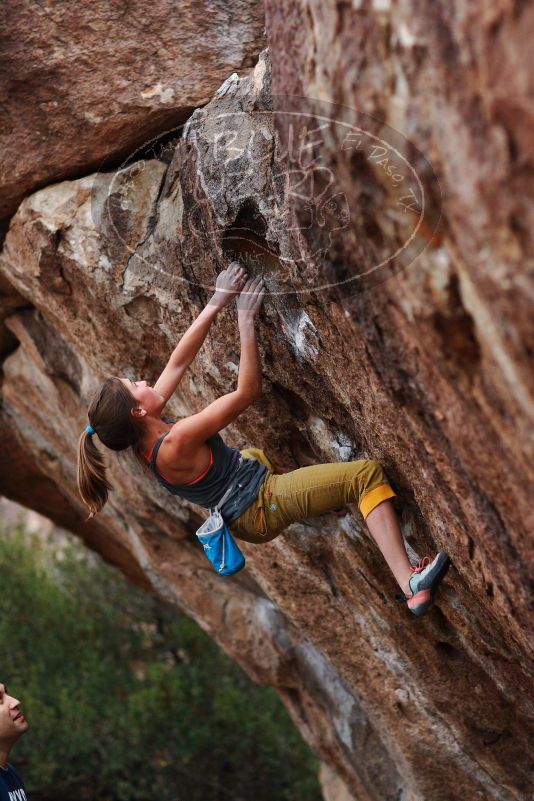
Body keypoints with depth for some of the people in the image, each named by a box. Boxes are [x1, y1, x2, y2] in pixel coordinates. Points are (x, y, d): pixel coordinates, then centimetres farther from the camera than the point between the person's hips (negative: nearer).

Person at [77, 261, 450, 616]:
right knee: (367, 473, -17)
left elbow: (179, 363, -2)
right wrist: (246, 321, -23)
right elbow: (248, 392, -25)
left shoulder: (145, 436, -6)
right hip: (262, 507, -9)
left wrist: (218, 301, -5)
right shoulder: (175, 443, -31)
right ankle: (412, 585, -25)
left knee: (252, 454, 41)